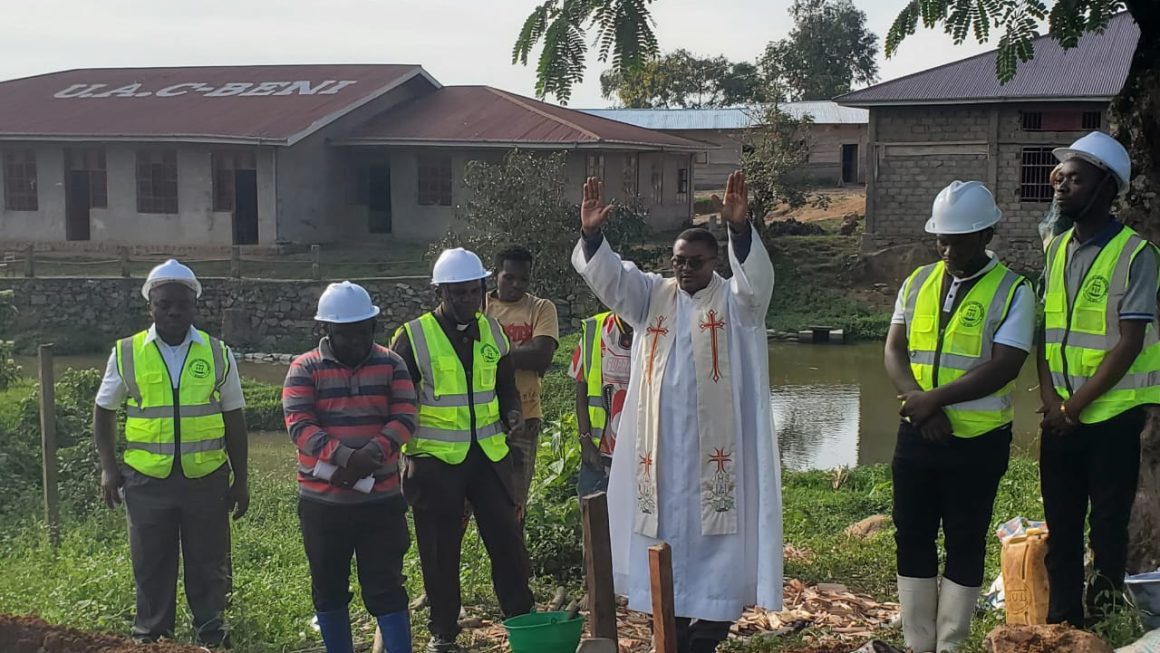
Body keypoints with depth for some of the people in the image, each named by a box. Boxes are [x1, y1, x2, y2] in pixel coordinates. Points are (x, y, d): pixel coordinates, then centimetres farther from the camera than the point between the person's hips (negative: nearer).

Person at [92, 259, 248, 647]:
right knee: (150, 566, 9)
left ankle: (212, 637, 22)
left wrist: (241, 479, 9)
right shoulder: (126, 354, 1)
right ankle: (150, 638, 23)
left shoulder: (217, 354, 3)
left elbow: (234, 419, 8)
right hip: (147, 480, 0)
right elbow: (104, 411, 11)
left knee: (209, 565, 9)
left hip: (207, 479, 0)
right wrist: (108, 466, 2)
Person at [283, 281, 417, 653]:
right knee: (329, 589, 12)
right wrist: (345, 456, -27)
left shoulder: (391, 365, 3)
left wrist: (371, 454, -22)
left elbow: (404, 419, -5)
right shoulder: (304, 369, -2)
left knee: (386, 588, 1)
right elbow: (298, 425, -13)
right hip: (322, 500, 0)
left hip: (381, 498, 0)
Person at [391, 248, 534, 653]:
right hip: (436, 461, -3)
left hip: (488, 455, 4)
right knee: (440, 552, 6)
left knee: (507, 539, 3)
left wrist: (513, 413, -3)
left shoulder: (492, 332, 7)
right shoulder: (414, 336, -7)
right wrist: (409, 454, -11)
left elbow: (506, 386, 17)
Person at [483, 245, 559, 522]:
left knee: (513, 504, 11)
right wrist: (522, 358, -13)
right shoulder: (478, 307, 3)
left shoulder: (541, 309, 3)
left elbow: (542, 355, -11)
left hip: (523, 417, 1)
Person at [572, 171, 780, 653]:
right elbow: (609, 277, -3)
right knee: (666, 529, 7)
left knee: (714, 530, -3)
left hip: (715, 441, -3)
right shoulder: (653, 296, 9)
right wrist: (591, 235, -24)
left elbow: (757, 278, -21)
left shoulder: (735, 301, 0)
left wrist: (740, 230, -40)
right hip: (660, 442, 3)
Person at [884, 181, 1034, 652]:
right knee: (912, 538, 9)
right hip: (918, 433, 5)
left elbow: (1003, 368, -17)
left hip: (978, 440, -4)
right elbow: (894, 351, 1)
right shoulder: (918, 283, 7)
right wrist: (919, 403, -16)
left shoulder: (1012, 292, -7)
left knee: (966, 543, 6)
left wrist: (936, 399, -21)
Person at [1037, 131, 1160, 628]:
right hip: (1059, 415, 6)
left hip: (1111, 416, -6)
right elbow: (1044, 329, 10)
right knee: (1060, 529, 11)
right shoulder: (1057, 248, 9)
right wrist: (1049, 396, -5)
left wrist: (1076, 405, -14)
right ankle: (1060, 625, 21)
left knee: (1108, 529, 2)